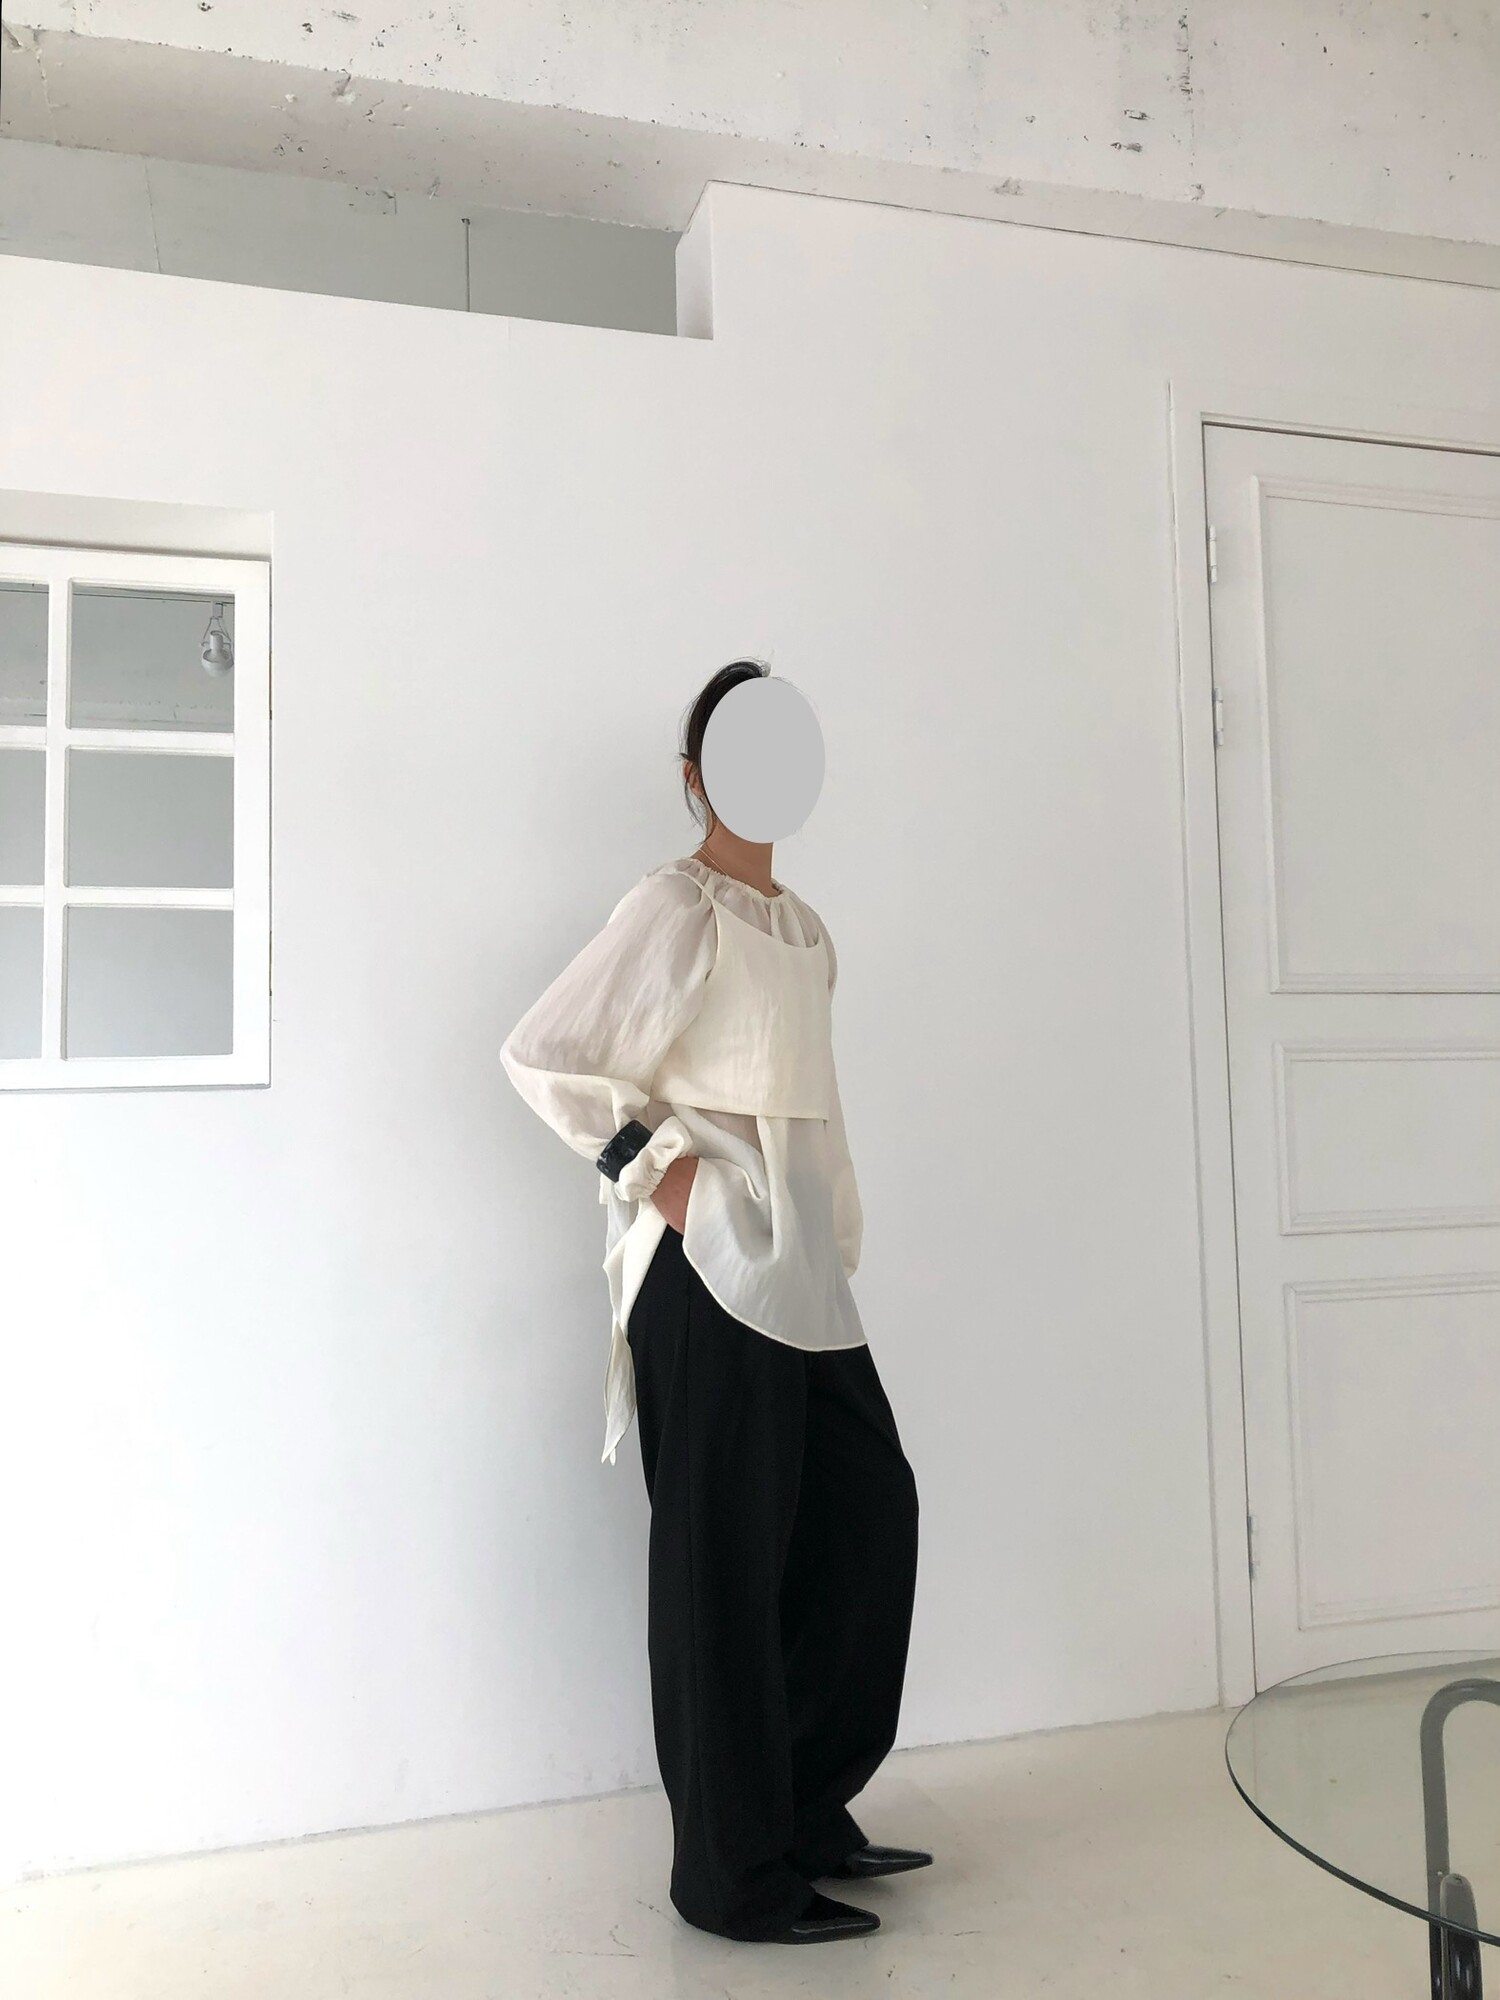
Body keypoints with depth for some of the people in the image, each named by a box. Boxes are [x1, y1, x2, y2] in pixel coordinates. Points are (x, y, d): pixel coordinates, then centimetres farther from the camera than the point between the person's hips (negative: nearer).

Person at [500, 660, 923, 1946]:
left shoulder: (803, 926, 14)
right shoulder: (675, 909, -10)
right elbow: (541, 1055, -15)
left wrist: (828, 1233, 15)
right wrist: (654, 1166, -14)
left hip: (801, 1271, 9)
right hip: (708, 1266, -8)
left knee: (868, 1507, 12)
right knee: (725, 1554, 0)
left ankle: (807, 1806, 28)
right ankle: (738, 1872, 16)